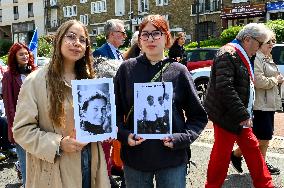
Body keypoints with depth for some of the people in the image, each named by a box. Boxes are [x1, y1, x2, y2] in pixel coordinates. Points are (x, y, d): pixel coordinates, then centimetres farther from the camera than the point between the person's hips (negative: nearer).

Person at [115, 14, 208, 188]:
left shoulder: (179, 71, -1)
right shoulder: (127, 69, 1)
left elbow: (199, 116, 4)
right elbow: (115, 111, 6)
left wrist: (181, 138, -11)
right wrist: (124, 135, -10)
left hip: (172, 159, -1)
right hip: (135, 159, 1)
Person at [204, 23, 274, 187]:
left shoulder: (242, 56, 16)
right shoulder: (228, 54, -17)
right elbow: (224, 88, -27)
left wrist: (246, 113, 14)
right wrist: (243, 114, -24)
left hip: (240, 116, 10)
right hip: (226, 116, -10)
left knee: (252, 148, 15)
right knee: (222, 154, 0)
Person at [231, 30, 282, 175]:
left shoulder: (268, 59, 17)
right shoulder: (256, 58, -16)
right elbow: (258, 81, -25)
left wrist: (278, 79, 7)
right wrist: (275, 80, -10)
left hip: (269, 103, 10)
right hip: (260, 104, -10)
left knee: (266, 136, 13)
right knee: (262, 136, -5)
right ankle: (236, 154, 11)